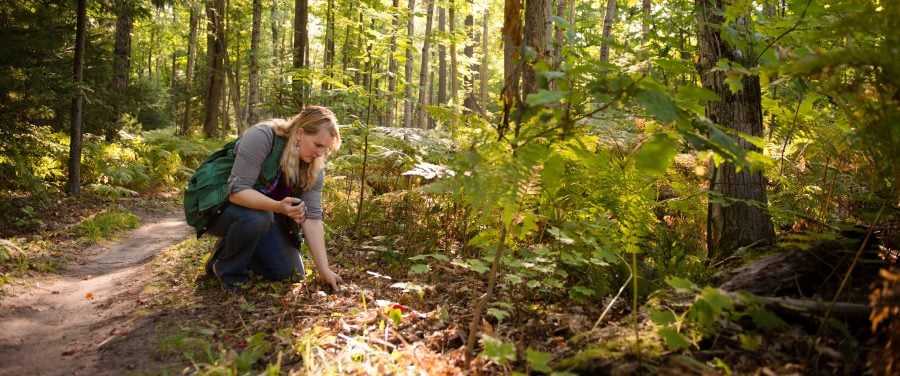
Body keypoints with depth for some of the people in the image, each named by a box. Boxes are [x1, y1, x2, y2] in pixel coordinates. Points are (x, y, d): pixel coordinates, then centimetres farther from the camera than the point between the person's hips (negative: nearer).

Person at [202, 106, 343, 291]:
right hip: (220, 205, -5)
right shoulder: (261, 137, -29)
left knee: (291, 272, -2)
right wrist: (278, 206, -48)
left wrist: (324, 270, -20)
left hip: (264, 213, 6)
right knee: (256, 217, -37)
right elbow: (237, 190, -32)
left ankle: (235, 251, 19)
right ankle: (227, 270, -8)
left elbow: (312, 217, -14)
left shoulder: (313, 168, -12)